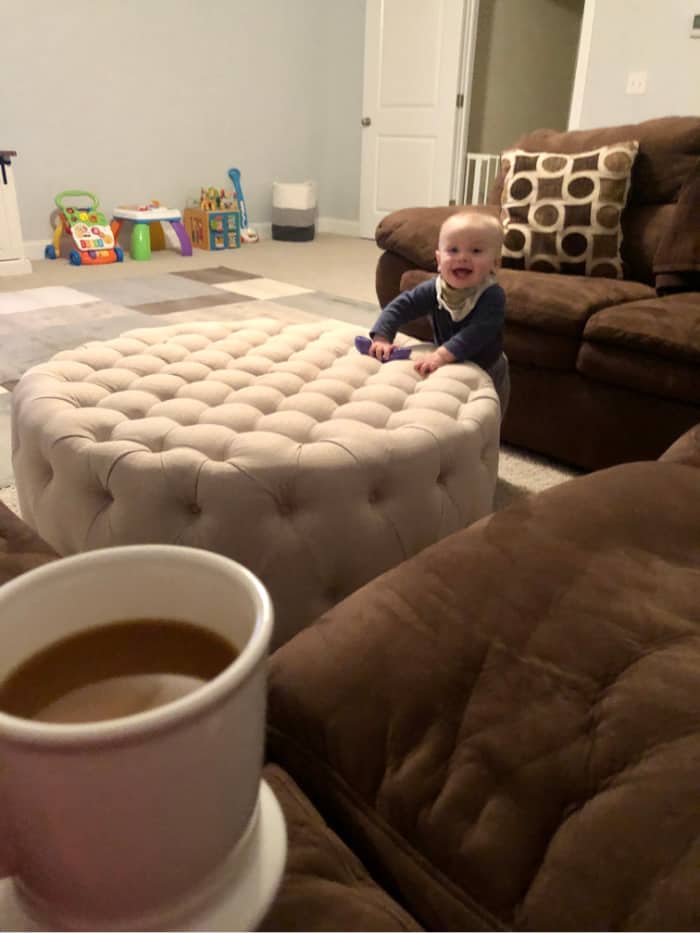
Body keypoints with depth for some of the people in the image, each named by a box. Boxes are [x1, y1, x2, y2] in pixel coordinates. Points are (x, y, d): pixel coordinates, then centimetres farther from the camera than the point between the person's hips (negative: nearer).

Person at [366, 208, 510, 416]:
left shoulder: (492, 296, -31)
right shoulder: (433, 289, -18)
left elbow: (478, 333, -43)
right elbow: (401, 306, -17)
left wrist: (443, 355, -56)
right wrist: (381, 338, -33)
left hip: (487, 374, -3)